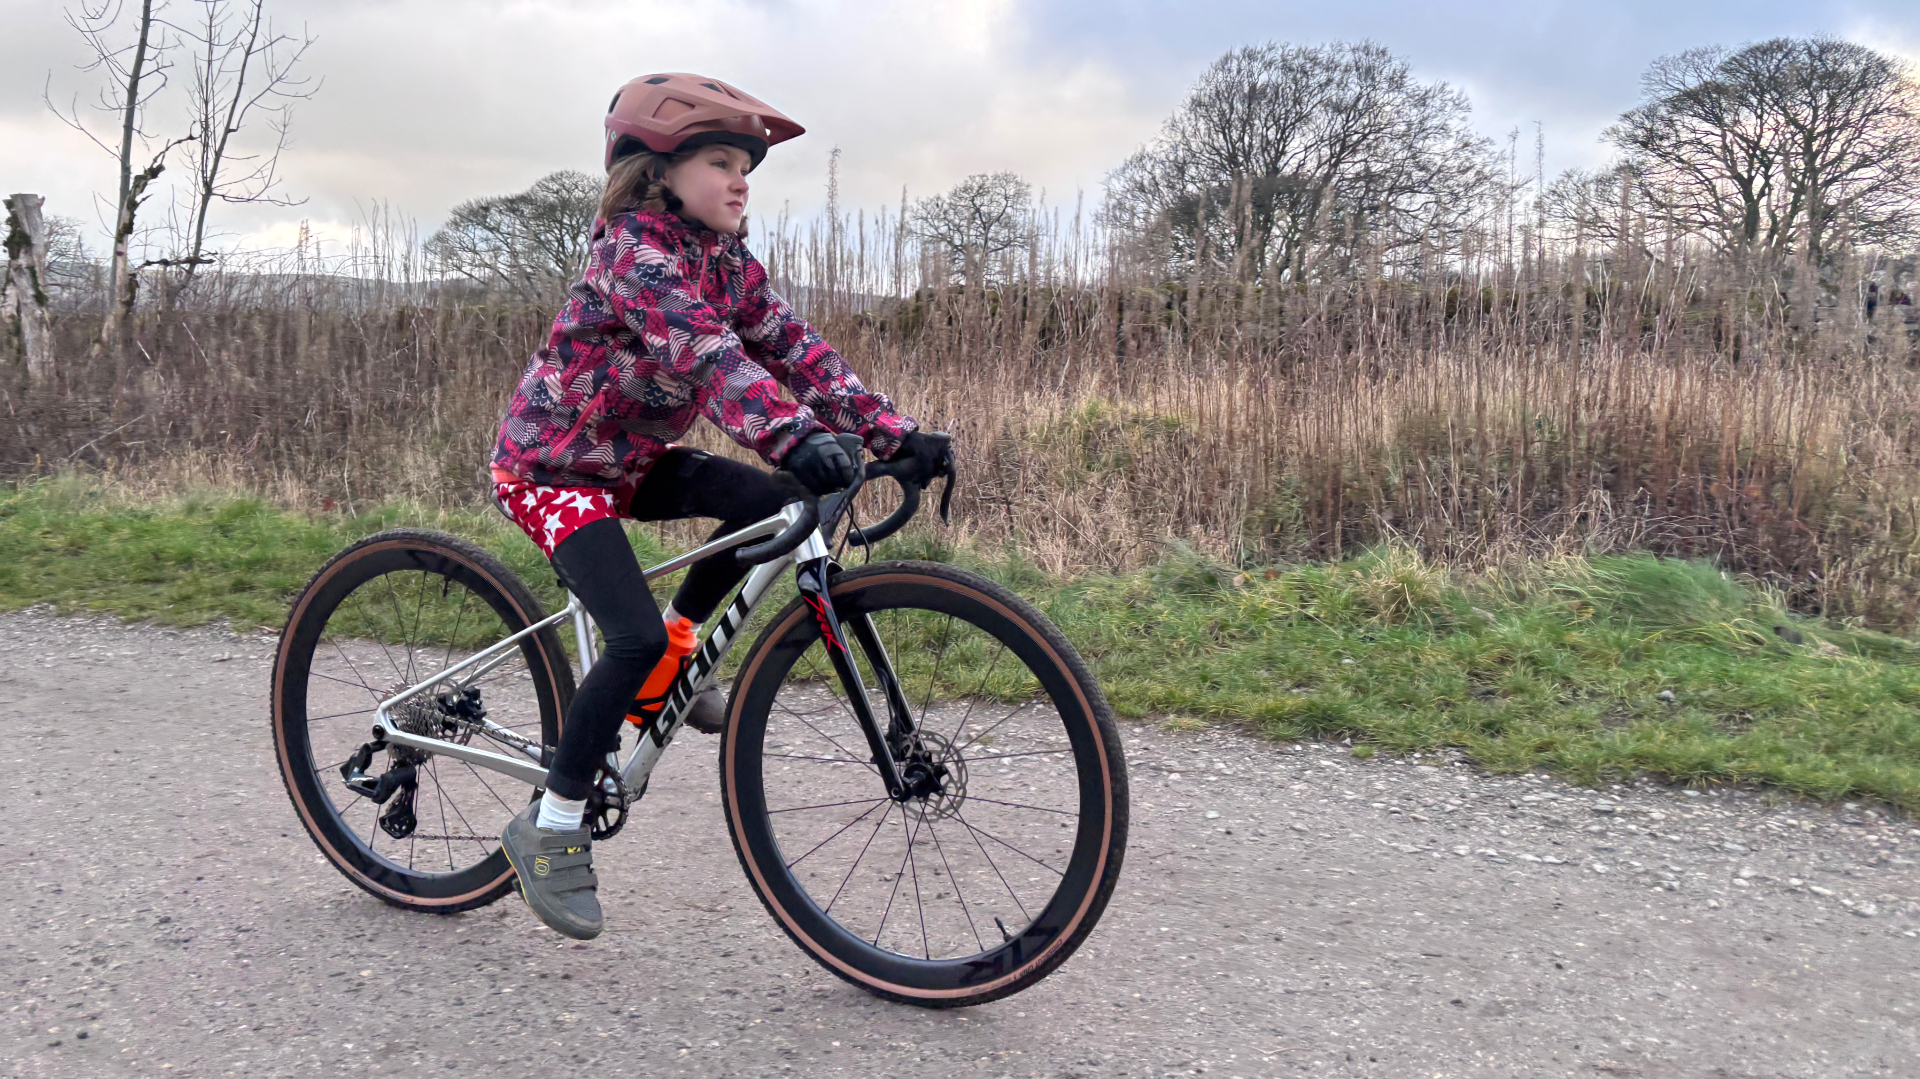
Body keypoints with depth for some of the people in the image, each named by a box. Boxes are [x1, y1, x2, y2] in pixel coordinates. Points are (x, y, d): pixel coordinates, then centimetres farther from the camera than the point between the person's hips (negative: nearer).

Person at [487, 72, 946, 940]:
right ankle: (550, 826, -6)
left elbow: (795, 351, -7)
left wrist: (894, 434, -18)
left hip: (632, 458, 8)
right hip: (550, 466, -8)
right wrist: (794, 438, -54)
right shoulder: (632, 249, -23)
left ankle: (677, 643, 8)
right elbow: (704, 353, -40)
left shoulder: (726, 261, 2)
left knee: (775, 503, -12)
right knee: (635, 639, -22)